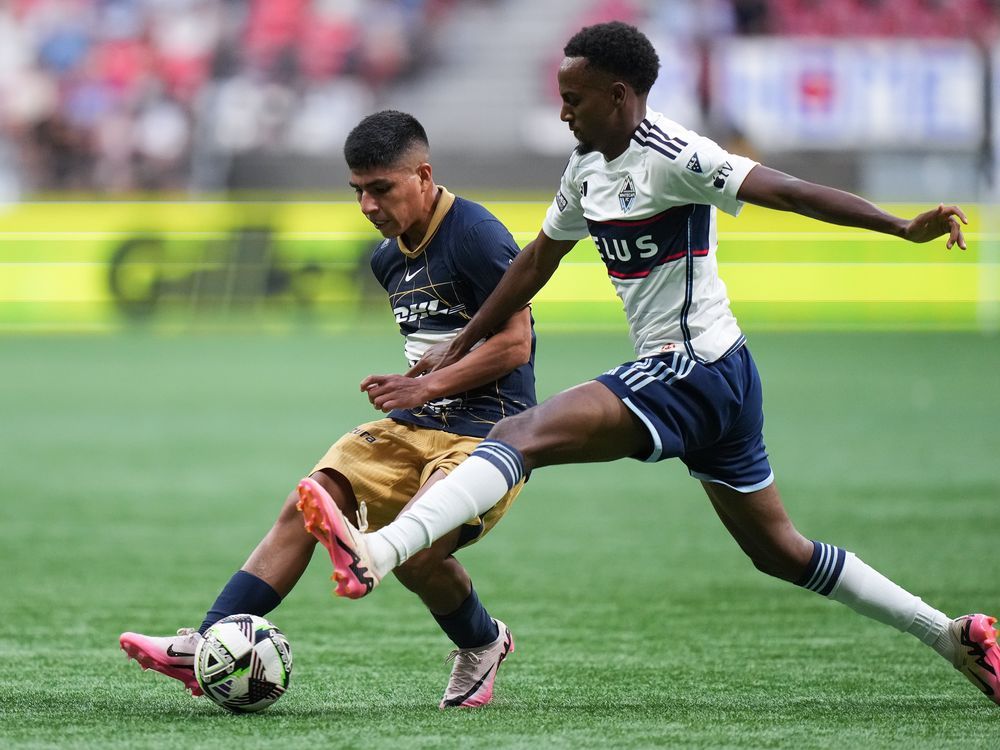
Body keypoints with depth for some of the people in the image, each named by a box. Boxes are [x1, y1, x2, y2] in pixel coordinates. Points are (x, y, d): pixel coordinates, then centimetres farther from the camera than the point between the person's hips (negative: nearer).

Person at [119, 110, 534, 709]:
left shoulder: (475, 235, -13)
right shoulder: (390, 258, 14)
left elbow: (514, 344, -15)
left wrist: (424, 387, -15)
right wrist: (406, 390, 11)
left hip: (489, 430, -8)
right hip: (417, 423, 8)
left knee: (414, 550, -28)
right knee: (307, 504, -12)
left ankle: (483, 644, 4)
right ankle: (206, 649, -17)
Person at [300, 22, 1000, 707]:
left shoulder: (672, 157, -15)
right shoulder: (589, 165, 12)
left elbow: (787, 192, -24)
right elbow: (538, 260, 23)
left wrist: (905, 227, -34)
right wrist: (458, 350, 27)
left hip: (692, 371, -10)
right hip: (717, 378, 10)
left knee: (521, 435, -23)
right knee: (781, 552, 18)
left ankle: (379, 551, -41)